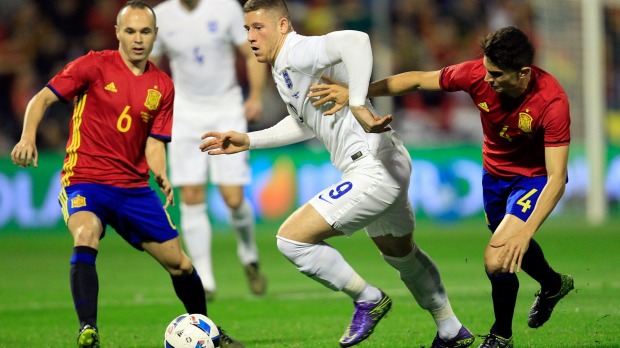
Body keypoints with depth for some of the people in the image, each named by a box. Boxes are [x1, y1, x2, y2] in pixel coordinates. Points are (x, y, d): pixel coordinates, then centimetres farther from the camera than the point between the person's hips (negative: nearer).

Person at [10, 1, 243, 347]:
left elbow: (154, 143, 8)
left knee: (179, 262, 6)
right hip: (85, 179, -5)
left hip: (133, 186, 5)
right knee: (86, 235, -35)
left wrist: (161, 175, -12)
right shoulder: (95, 65, -6)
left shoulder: (163, 86, 7)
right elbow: (42, 99, -6)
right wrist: (28, 139, -23)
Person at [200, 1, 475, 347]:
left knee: (292, 239, -14)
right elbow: (305, 124, 30)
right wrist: (248, 141, 26)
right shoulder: (283, 69, 14)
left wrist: (358, 103, -37)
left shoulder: (297, 52, -16)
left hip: (373, 172, -11)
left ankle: (368, 299, 3)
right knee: (400, 252, 30)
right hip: (390, 165, 11)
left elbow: (355, 40, -35)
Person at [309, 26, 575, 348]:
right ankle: (553, 285, 60)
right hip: (494, 170, 6)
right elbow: (417, 80, -12)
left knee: (497, 260, -20)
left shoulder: (552, 102, -36)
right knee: (509, 248, 27)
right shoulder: (478, 74, -25)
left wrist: (526, 231, -46)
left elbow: (556, 179, -35)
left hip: (534, 178, -6)